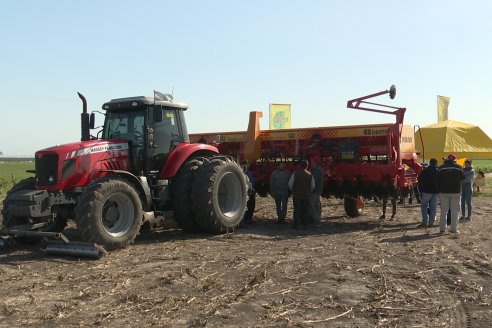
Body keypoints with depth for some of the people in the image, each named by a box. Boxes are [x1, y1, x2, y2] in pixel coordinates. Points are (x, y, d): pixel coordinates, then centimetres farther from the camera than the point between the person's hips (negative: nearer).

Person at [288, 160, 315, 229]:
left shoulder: (295, 174, -6)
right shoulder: (309, 175, -1)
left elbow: (290, 184, -5)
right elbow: (313, 186, 3)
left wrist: (293, 191, 12)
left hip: (296, 195, -1)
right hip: (307, 195, 1)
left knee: (297, 210, 3)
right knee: (306, 210, 8)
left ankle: (296, 224, 2)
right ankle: (305, 224, 8)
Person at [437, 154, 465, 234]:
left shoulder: (441, 168, -1)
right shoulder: (458, 167, -5)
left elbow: (438, 180, 1)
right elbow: (463, 177, 2)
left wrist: (439, 188, 9)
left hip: (443, 192, 1)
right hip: (455, 191, -1)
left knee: (443, 211, 7)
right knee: (454, 211, 7)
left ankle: (442, 229, 4)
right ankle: (453, 228, 6)